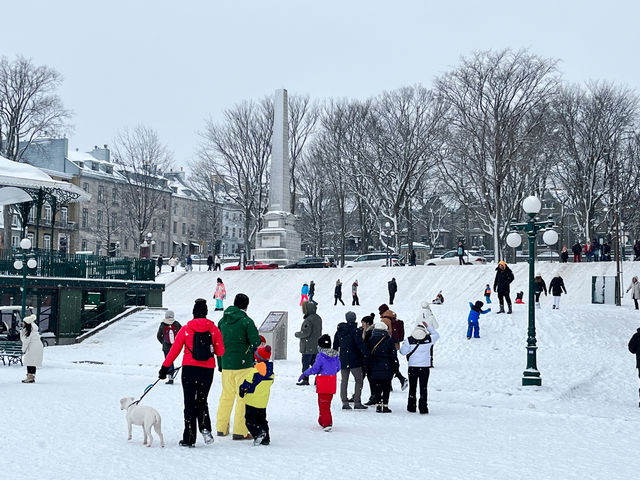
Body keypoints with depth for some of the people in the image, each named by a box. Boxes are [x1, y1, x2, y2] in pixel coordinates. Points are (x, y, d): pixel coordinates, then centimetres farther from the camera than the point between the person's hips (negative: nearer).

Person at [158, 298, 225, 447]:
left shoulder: (186, 329, -2)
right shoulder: (214, 329, 1)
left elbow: (174, 350, 0)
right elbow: (220, 352, 3)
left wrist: (165, 368, 6)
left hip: (189, 369, -1)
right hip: (208, 370, 2)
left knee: (190, 403, 4)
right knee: (202, 400, 18)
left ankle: (189, 439, 2)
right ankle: (205, 427, -5)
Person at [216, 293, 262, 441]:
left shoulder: (222, 321, 8)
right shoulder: (246, 321, -11)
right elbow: (256, 342, -16)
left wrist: (220, 364, 18)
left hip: (226, 364, 6)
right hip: (243, 364, -6)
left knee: (226, 396, 17)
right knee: (243, 397, 0)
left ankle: (221, 428, 23)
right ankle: (240, 431, -1)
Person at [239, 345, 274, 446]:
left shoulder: (256, 368, -17)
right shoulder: (271, 370, 6)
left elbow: (248, 380, -17)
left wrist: (242, 389, -4)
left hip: (252, 399, -7)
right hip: (263, 401, 7)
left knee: (249, 419, 0)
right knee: (262, 418, 18)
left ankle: (258, 433, -18)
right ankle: (266, 438, 14)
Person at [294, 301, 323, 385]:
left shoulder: (308, 320, -21)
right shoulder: (318, 318, 9)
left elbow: (306, 333, -22)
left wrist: (297, 334, -5)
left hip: (308, 347, -9)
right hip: (316, 346, 9)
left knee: (305, 363, 1)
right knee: (314, 362, 14)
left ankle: (305, 380, 5)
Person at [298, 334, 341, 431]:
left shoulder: (320, 356, -14)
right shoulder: (335, 355, 5)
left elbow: (314, 369, -11)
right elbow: (338, 368, 12)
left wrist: (304, 374, 3)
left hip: (323, 383, -7)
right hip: (332, 383, 7)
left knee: (323, 403, -3)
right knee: (327, 402, 18)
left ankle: (327, 423, -11)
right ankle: (322, 421, 28)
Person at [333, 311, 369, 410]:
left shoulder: (339, 331, 7)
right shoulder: (356, 330, -12)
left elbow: (335, 345, 15)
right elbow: (360, 344, -18)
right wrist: (367, 354, -15)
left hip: (343, 360, 5)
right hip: (354, 360, -5)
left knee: (344, 381, 10)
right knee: (359, 380, 3)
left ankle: (345, 402, 8)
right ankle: (357, 402, -1)